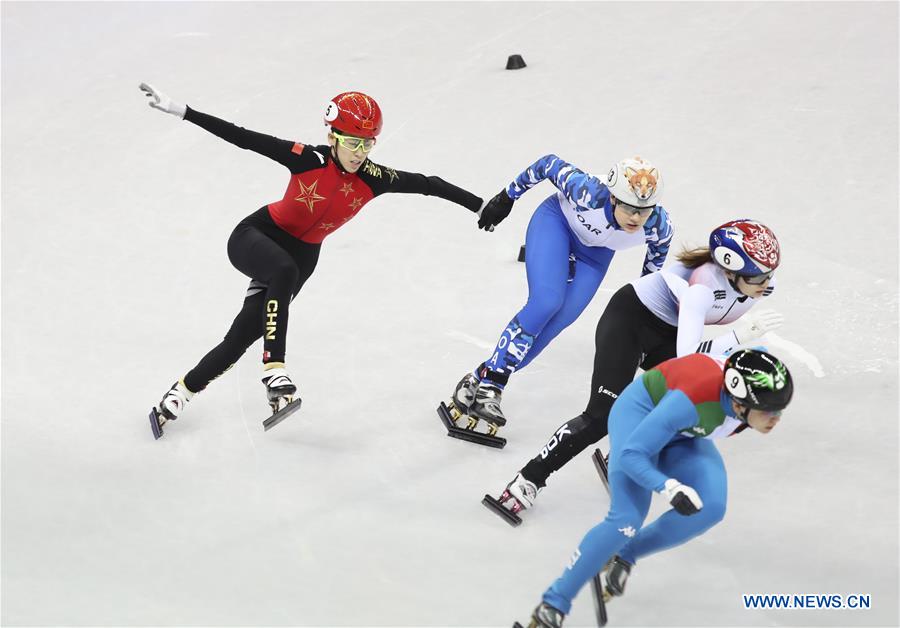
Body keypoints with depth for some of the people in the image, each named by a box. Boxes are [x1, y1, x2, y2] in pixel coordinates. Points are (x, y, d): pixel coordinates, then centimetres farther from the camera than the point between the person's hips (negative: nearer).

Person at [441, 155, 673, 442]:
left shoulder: (659, 226, -30)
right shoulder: (587, 193, -39)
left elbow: (658, 250, -4)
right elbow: (550, 164, -21)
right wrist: (506, 198, -9)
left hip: (596, 252, 3)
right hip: (557, 221, -3)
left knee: (553, 324, -10)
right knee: (546, 302, -25)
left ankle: (484, 381, -1)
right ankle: (487, 382, -19)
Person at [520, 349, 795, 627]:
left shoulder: (757, 386, -26)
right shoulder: (690, 401, -43)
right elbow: (631, 455, -36)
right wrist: (670, 488, -51)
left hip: (684, 434, 7)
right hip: (641, 412, -7)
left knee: (710, 508, -17)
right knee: (627, 520, -22)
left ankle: (624, 557, 4)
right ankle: (553, 604, -10)